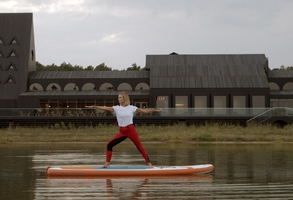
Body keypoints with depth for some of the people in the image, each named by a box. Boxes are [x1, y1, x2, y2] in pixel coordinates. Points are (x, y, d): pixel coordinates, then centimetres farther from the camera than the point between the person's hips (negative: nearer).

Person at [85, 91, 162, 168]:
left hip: (131, 130, -3)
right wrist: (94, 106, -11)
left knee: (140, 146, -2)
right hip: (122, 131, 3)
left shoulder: (132, 108, 0)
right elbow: (105, 108, -3)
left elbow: (144, 111, 5)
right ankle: (107, 163, 3)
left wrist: (154, 110, -1)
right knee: (109, 144, -6)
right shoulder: (116, 108, 4)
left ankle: (149, 163, 6)